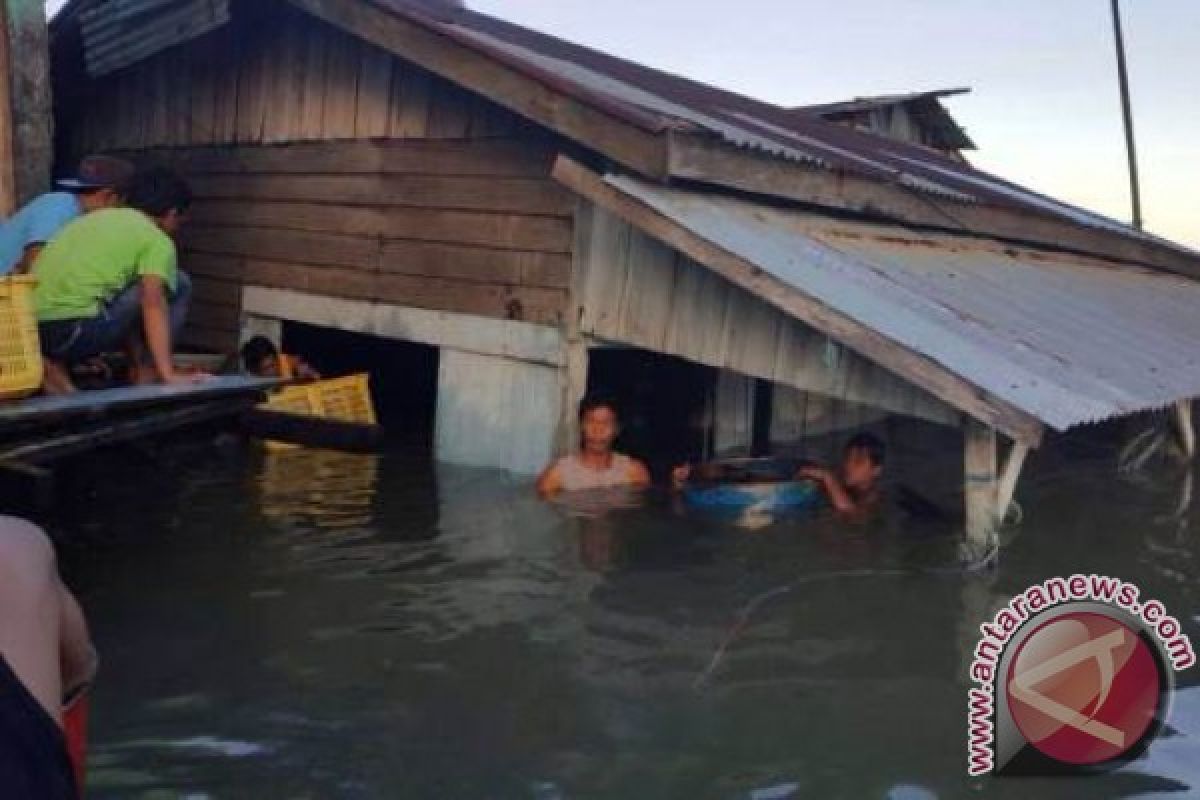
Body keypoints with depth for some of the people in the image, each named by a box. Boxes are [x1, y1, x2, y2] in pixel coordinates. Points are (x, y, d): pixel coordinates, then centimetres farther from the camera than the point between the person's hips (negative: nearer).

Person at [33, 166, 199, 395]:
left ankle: (56, 365, 18)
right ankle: (146, 378, 8)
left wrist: (138, 359, 43)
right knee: (177, 284, 8)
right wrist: (168, 374, -19)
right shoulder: (158, 240, 4)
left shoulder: (97, 218, 28)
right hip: (75, 329, -8)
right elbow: (152, 303, -14)